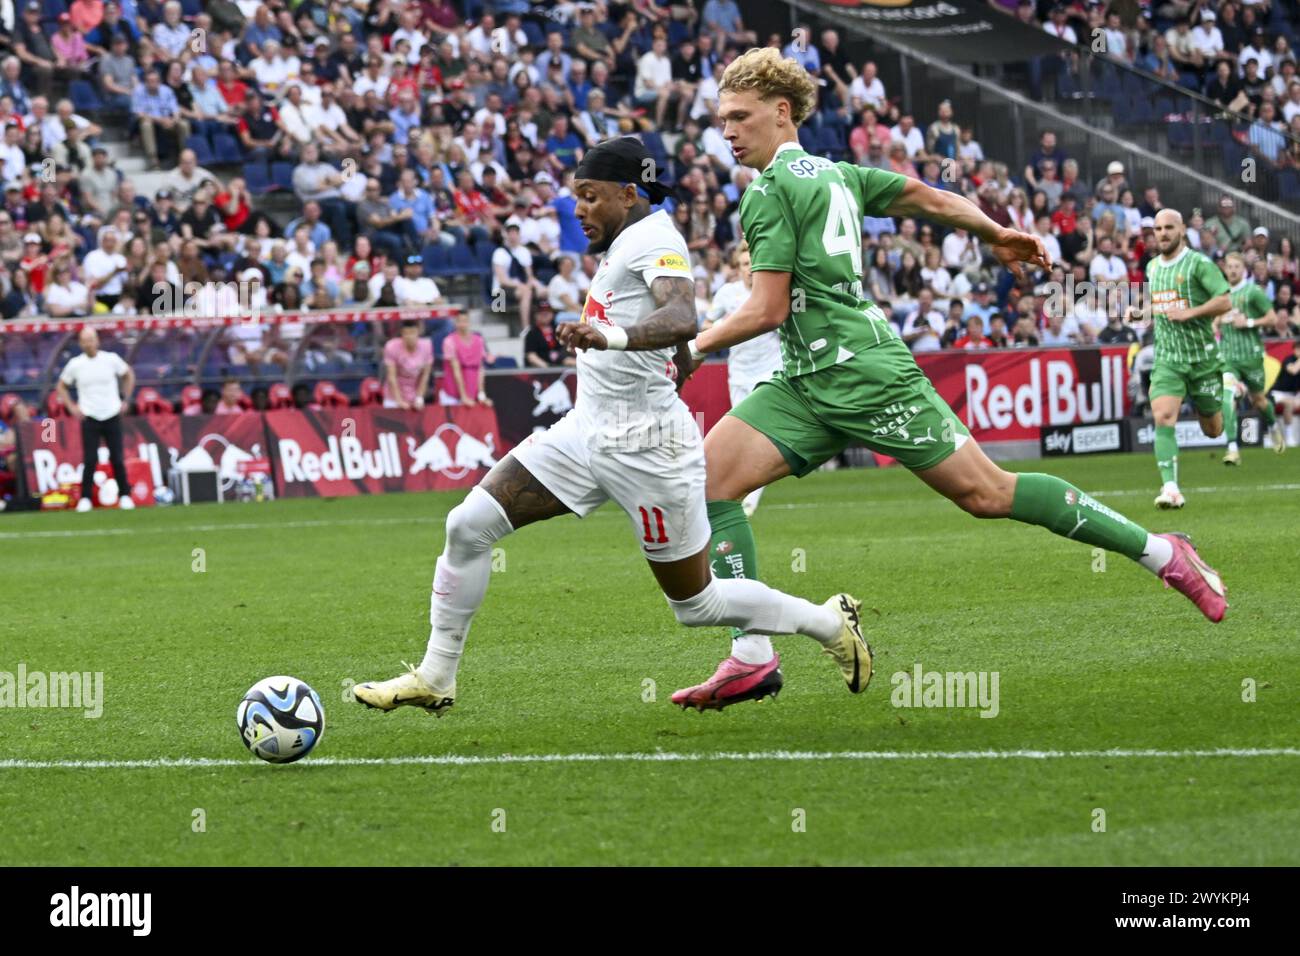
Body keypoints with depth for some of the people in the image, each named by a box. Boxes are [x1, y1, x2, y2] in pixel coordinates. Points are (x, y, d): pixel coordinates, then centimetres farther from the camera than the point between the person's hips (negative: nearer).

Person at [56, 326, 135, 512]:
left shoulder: (111, 359, -2)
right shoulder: (75, 364, -2)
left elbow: (129, 375, 15)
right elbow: (61, 386, 12)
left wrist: (125, 400, 8)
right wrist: (72, 407, 2)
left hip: (112, 417, 1)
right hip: (89, 418, -1)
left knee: (117, 459, 2)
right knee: (90, 460, -7)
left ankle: (124, 496, 13)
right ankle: (85, 499, 1)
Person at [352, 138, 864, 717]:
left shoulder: (652, 238, -13)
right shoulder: (628, 242, 15)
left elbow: (682, 321, -34)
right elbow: (682, 359, 27)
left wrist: (611, 336, -50)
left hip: (645, 445, -9)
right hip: (586, 430, 9)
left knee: (697, 605, 3)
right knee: (469, 524, -4)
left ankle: (831, 624, 24)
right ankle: (434, 679, 3)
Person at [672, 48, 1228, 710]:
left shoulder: (771, 191, -11)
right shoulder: (834, 175, 15)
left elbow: (767, 310, -15)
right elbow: (928, 197, 23)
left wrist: (695, 347, -4)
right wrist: (994, 235, 33)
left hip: (864, 378, -10)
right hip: (807, 386, 10)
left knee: (985, 492, -4)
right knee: (707, 475, -4)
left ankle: (1159, 552, 6)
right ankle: (752, 655, -8)